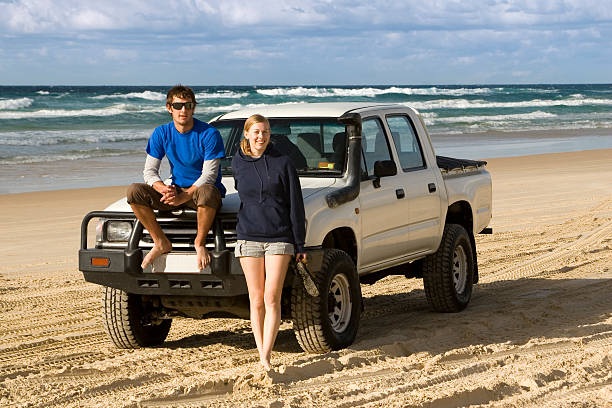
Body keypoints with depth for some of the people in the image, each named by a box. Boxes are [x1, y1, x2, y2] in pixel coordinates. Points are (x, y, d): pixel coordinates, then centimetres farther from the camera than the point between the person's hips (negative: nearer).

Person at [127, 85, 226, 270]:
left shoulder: (209, 134, -12)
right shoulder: (161, 133, 1)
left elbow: (209, 175, -17)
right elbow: (149, 171, 0)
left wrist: (184, 196, -29)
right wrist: (164, 189, -22)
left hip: (202, 189, -4)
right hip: (177, 191, 4)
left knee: (206, 192, -42)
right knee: (134, 191, -19)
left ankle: (200, 242, -17)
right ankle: (161, 243, -10)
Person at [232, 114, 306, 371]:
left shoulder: (282, 164, 0)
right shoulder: (237, 164, 7)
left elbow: (295, 205, 1)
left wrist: (300, 244, -1)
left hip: (279, 238, -2)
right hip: (249, 237, 2)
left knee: (272, 299, -9)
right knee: (256, 300, 3)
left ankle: (266, 357, -12)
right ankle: (262, 357, 9)